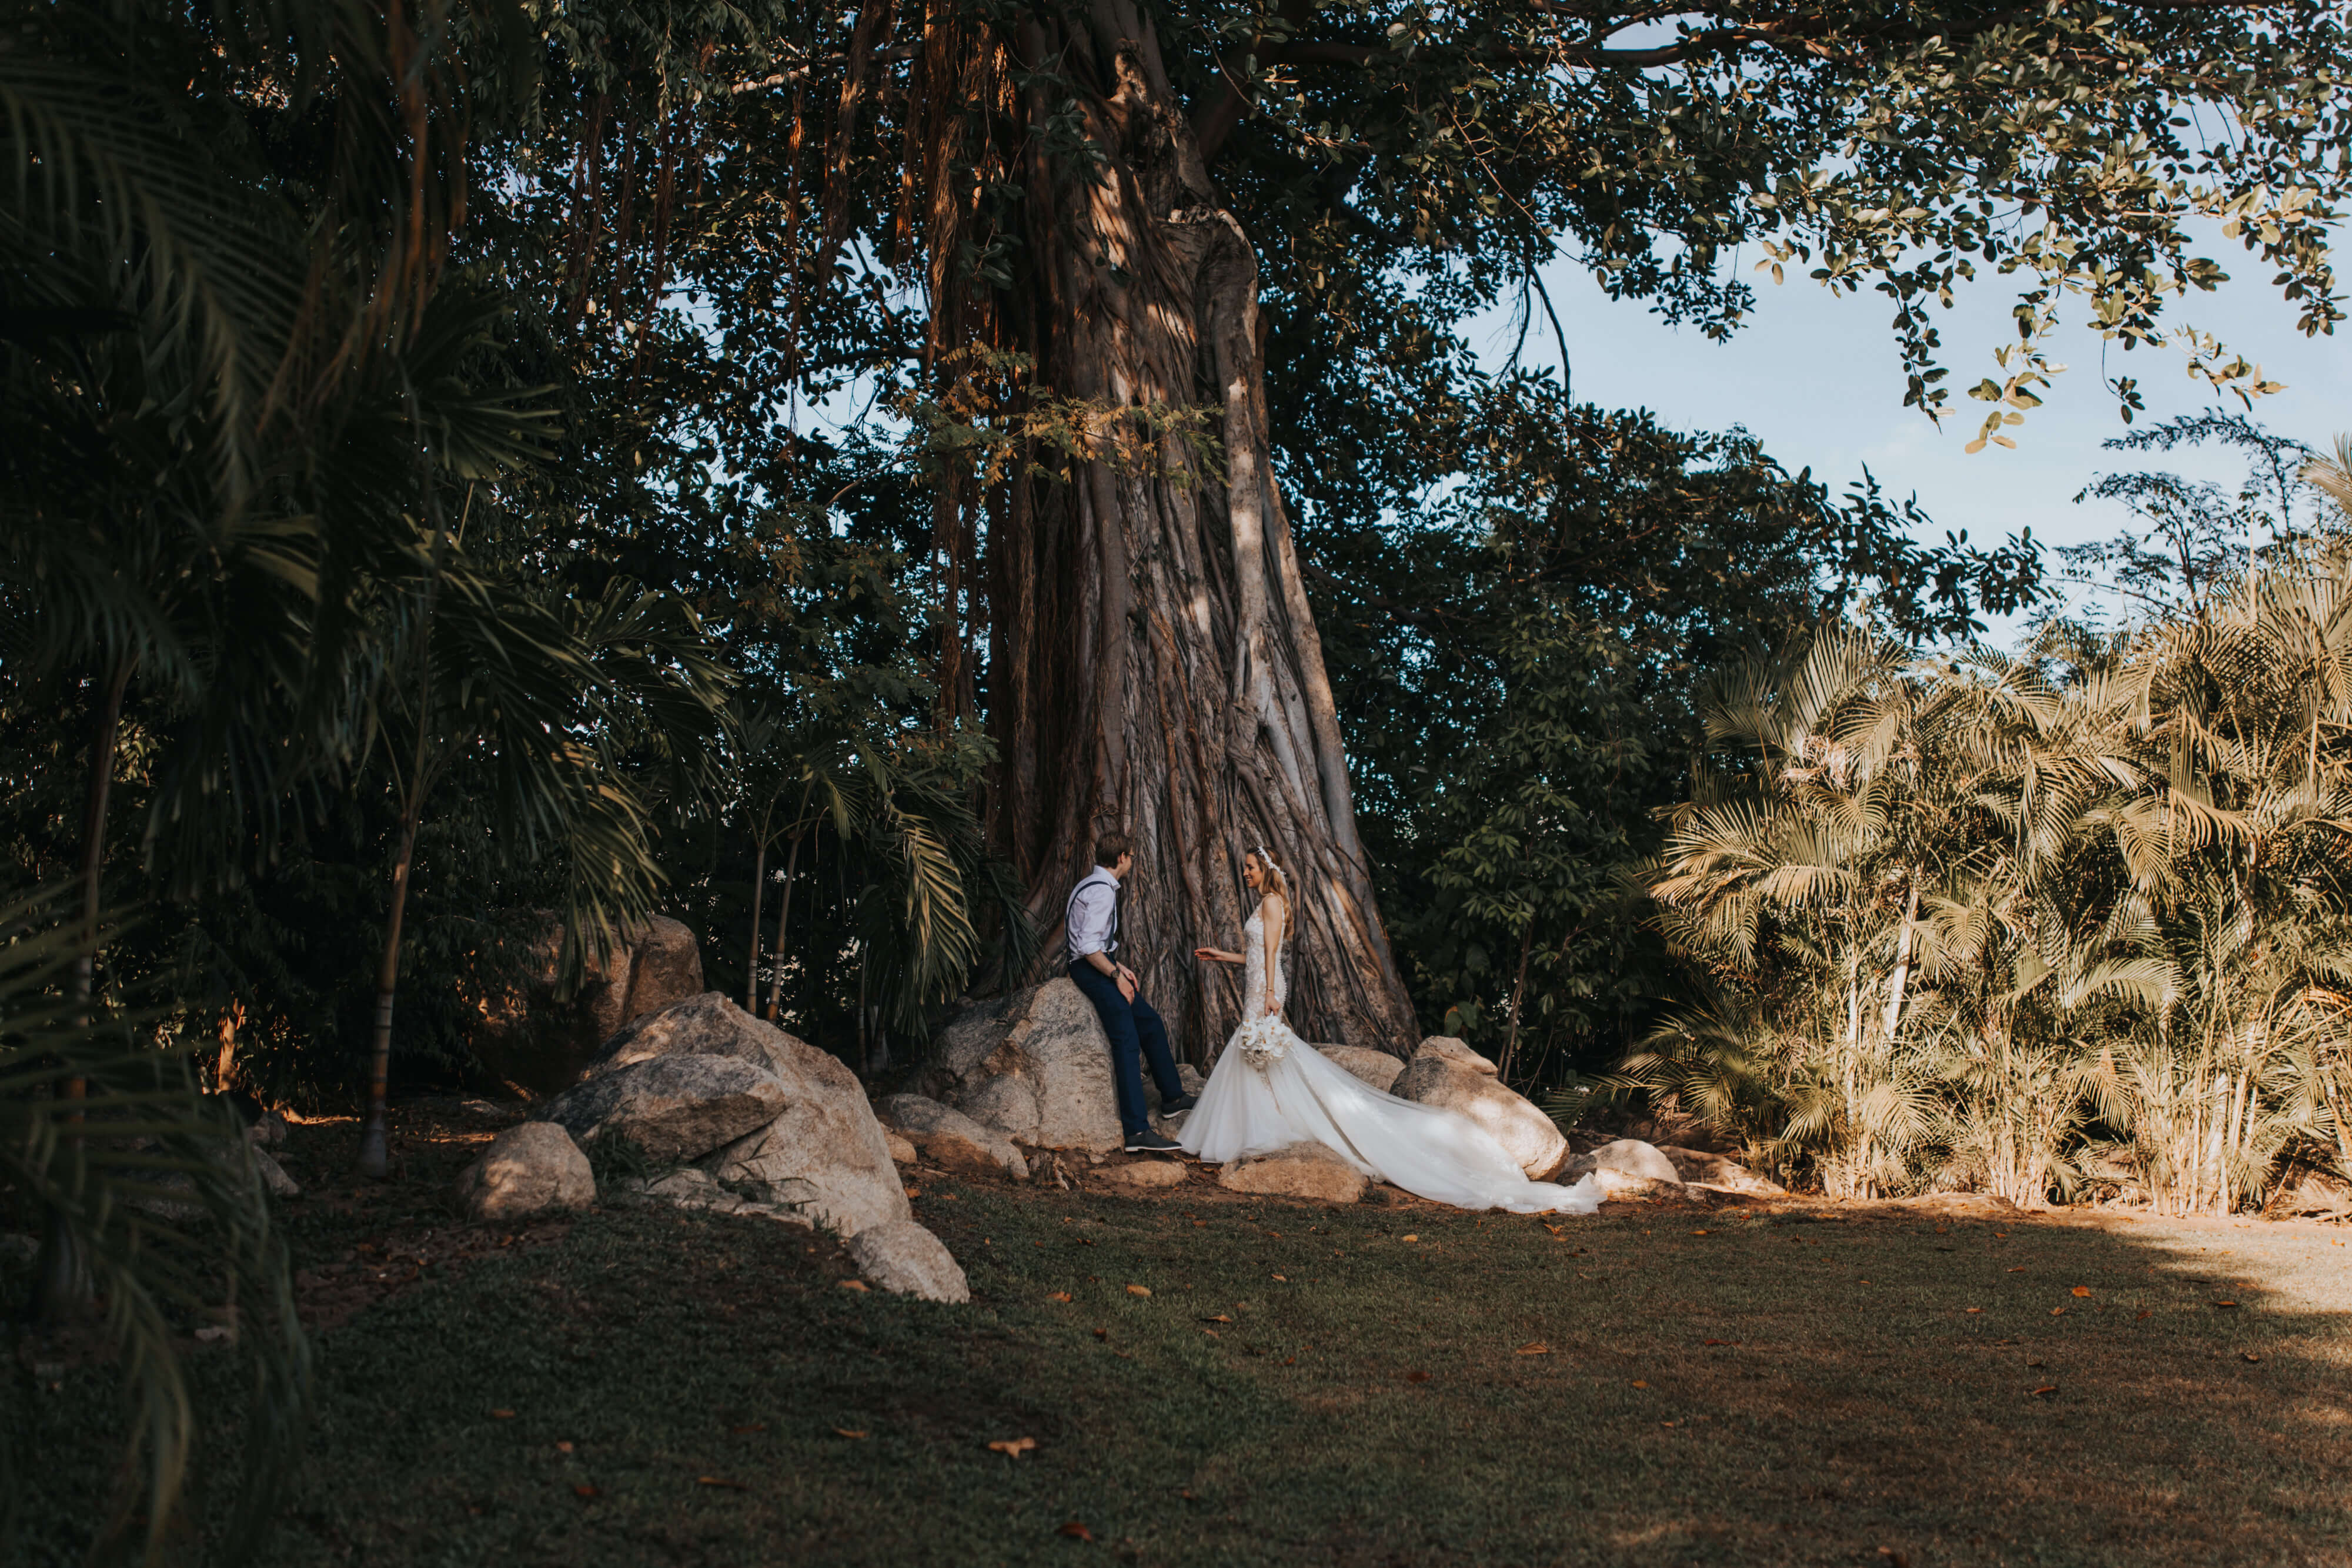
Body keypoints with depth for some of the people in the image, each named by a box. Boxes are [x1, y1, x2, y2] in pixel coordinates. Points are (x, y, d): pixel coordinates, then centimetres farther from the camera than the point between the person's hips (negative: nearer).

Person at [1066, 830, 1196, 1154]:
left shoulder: (1096, 885, 15)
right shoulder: (1102, 891, -18)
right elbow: (1088, 947, -25)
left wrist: (1120, 968, 14)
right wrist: (1117, 975, -17)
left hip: (1100, 968, 11)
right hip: (1092, 971, -11)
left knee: (1151, 1024, 19)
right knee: (1127, 1041, -19)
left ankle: (1173, 1097, 34)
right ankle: (1137, 1132, -27)